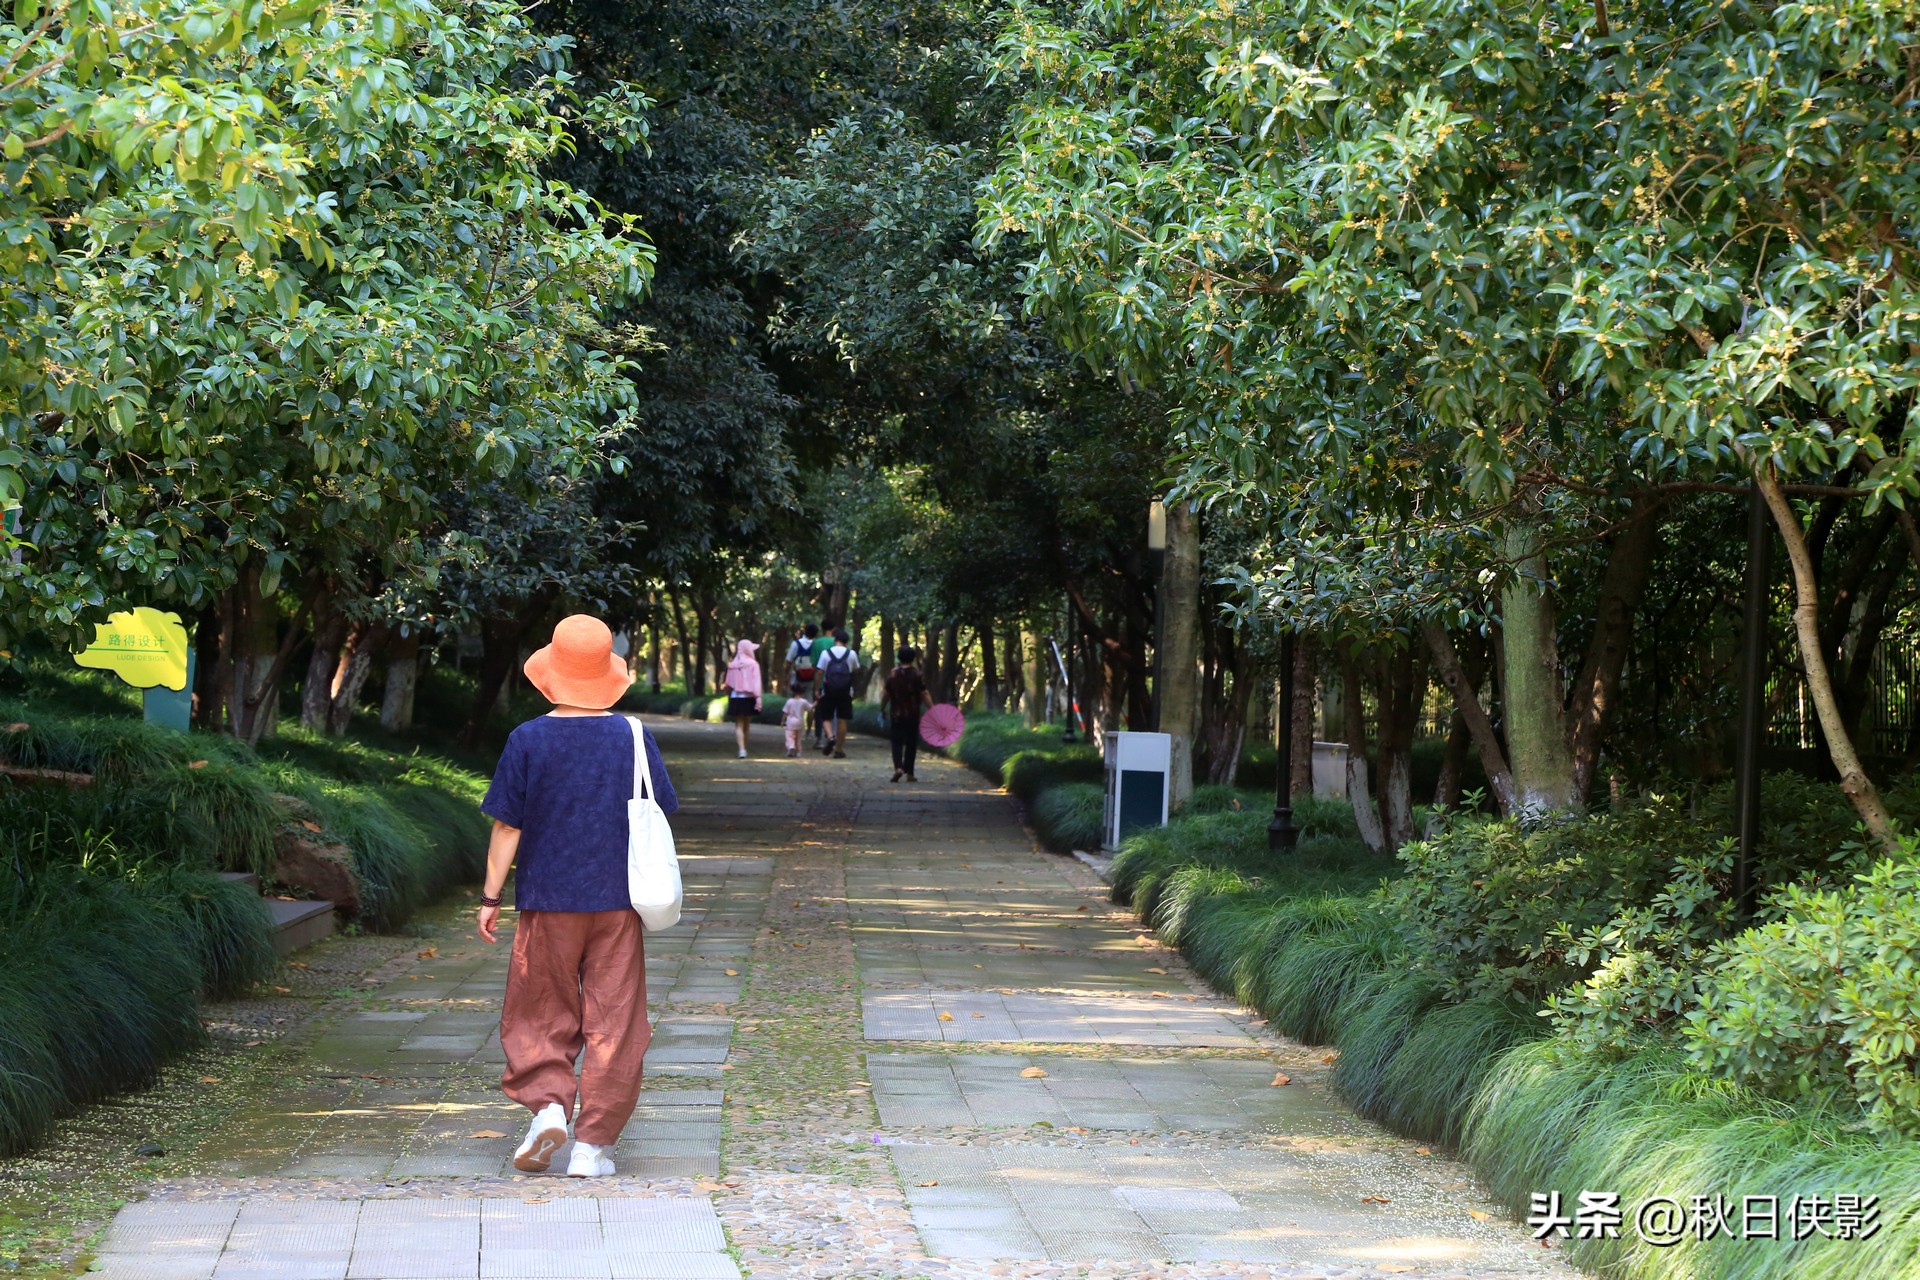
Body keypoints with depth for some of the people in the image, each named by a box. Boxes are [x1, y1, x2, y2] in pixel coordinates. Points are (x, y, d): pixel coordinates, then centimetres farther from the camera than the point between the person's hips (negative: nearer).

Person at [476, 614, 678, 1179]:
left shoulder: (528, 740, -6)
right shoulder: (633, 738, -1)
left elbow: (507, 827, -4)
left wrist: (491, 897, 4)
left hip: (548, 904, -1)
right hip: (617, 901, 1)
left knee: (540, 1016, 13)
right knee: (612, 1022, 5)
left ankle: (547, 1105, -7)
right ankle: (593, 1144, 4)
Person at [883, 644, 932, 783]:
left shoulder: (892, 674, -3)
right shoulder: (917, 675, -6)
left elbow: (886, 695, 2)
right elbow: (925, 694, -10)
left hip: (896, 714, 0)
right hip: (913, 714, 0)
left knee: (897, 742, 3)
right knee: (911, 743, 10)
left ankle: (898, 767, -20)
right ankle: (909, 773, 13)